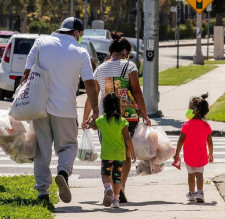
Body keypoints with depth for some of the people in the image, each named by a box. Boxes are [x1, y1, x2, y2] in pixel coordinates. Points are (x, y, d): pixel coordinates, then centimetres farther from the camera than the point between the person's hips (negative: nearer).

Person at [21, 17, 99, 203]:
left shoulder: (41, 43, 3)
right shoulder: (81, 53, -1)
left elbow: (27, 73, 2)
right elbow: (90, 84, -3)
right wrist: (95, 111, 4)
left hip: (40, 105, 2)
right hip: (65, 109, -2)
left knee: (42, 147, 10)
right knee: (68, 145, 11)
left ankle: (42, 190, 5)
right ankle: (63, 171, -19)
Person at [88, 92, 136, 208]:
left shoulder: (101, 120, -4)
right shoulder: (122, 121, -8)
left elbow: (93, 126, 20)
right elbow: (127, 139, -7)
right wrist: (132, 152, 4)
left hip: (106, 153, 0)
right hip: (119, 153, 0)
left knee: (105, 173, 14)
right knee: (117, 176, 10)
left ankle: (107, 187, -15)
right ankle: (116, 199, 10)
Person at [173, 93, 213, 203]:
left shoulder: (187, 125, -13)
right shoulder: (206, 126, -4)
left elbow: (181, 140, -11)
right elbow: (210, 142, 3)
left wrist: (177, 154, -2)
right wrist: (210, 154, 17)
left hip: (189, 156, -1)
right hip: (201, 156, 1)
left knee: (191, 174, 16)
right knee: (199, 173, -2)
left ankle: (191, 193, 29)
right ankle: (199, 192, -22)